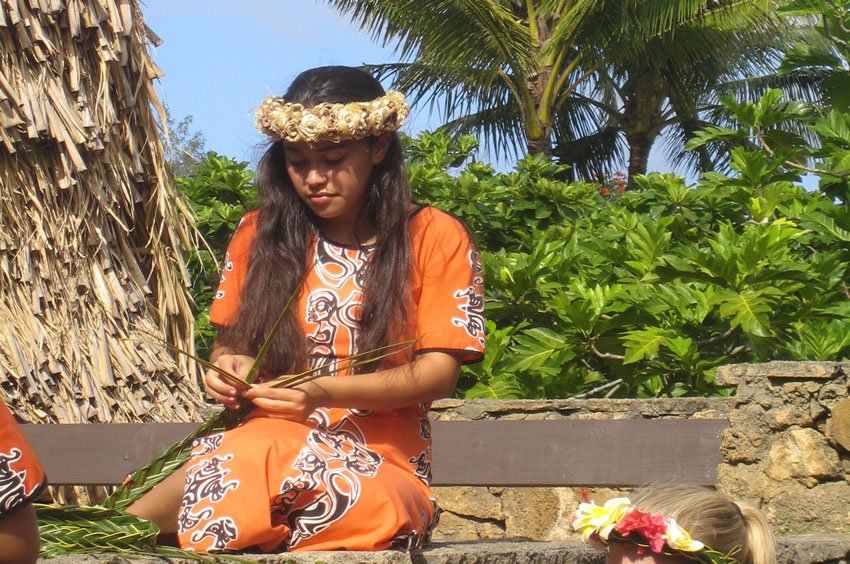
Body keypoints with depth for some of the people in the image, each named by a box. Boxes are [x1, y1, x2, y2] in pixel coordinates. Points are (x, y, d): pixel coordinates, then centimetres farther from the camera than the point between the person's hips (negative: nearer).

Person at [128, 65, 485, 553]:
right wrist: (230, 371, -7)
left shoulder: (434, 238, 5)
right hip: (271, 441, 2)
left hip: (382, 467, -2)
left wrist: (324, 393, -19)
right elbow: (229, 346, 21)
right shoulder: (260, 235, 15)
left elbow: (439, 372, -3)